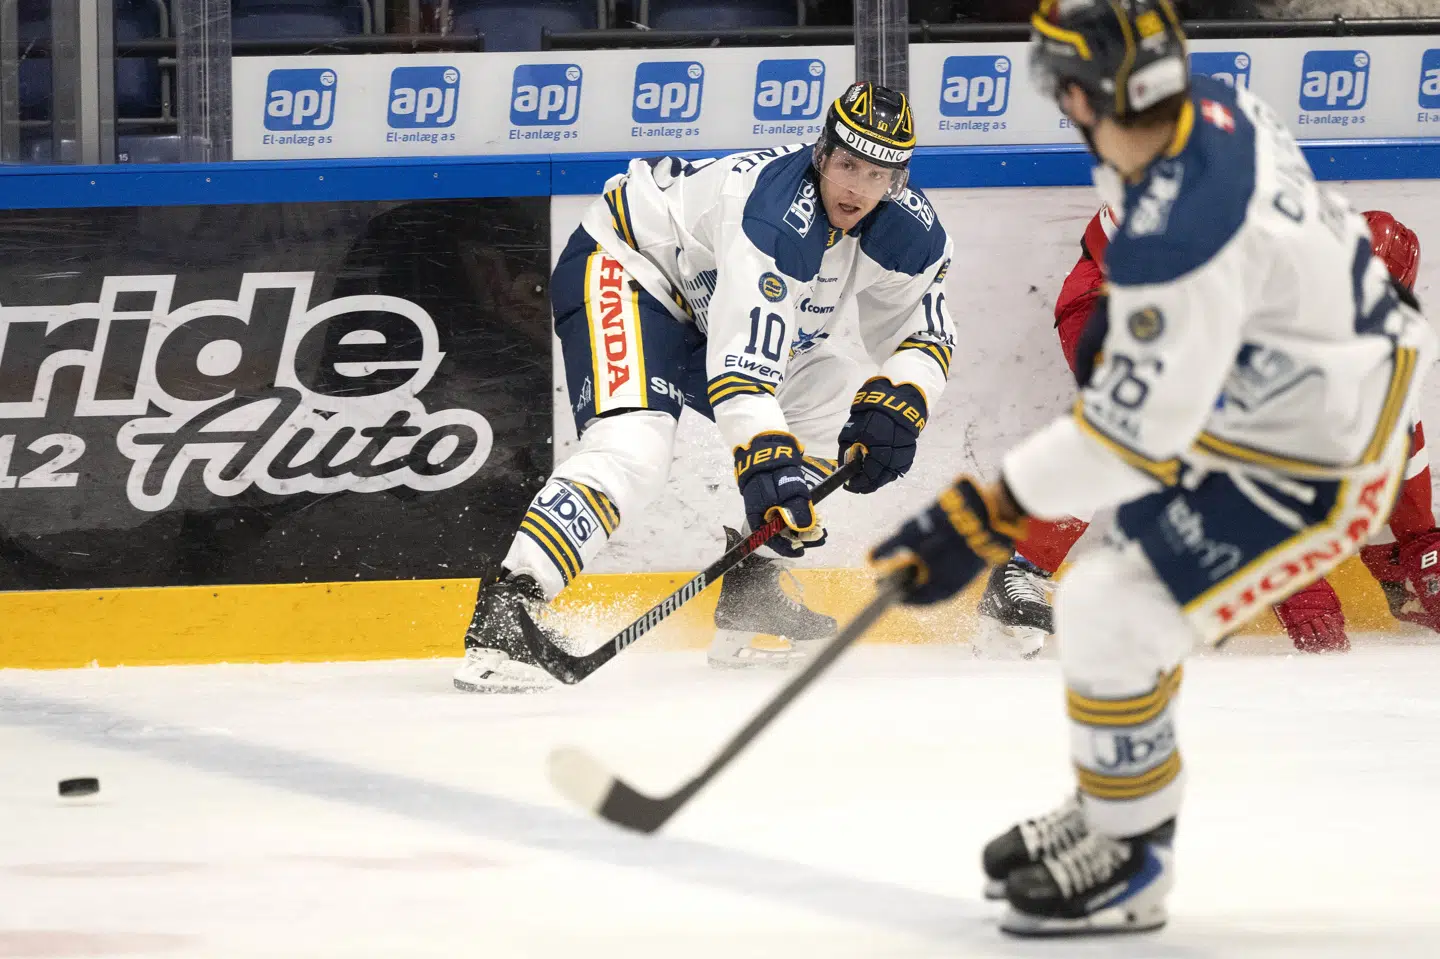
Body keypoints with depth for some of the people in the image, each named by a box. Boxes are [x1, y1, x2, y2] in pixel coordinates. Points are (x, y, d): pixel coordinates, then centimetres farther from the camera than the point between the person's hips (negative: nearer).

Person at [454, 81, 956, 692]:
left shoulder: (906, 228, -11)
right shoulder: (778, 213, -35)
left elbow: (926, 334, 1)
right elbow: (743, 361, -40)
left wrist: (897, 403, -19)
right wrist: (769, 465, -47)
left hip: (706, 304, 9)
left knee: (842, 415, 5)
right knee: (633, 452, -31)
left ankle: (746, 602, 11)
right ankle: (501, 615, -37)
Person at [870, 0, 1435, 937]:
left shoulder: (1177, 241, -36)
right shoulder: (1219, 110, -7)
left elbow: (1132, 433, -31)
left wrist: (982, 520, -28)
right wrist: (1120, 315, 27)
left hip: (1319, 468, -10)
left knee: (1112, 614, -10)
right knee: (1131, 574, 21)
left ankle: (1126, 863, 9)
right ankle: (1110, 813, 37)